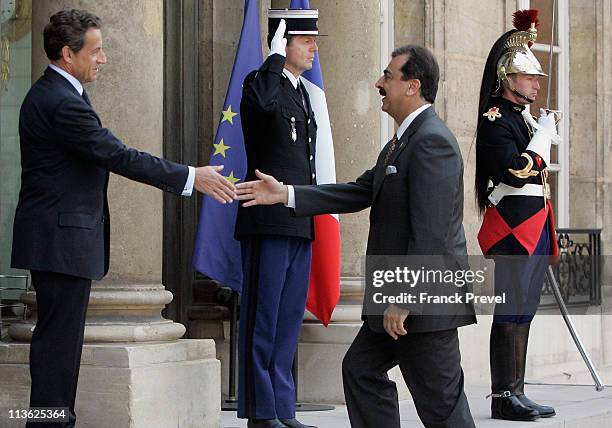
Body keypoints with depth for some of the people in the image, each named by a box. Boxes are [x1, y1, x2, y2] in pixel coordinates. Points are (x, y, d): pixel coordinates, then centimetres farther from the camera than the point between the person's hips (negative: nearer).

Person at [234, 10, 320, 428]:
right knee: (263, 318, -4)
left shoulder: (301, 91, 19)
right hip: (269, 221, -9)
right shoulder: (262, 83, -7)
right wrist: (276, 56, -22)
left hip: (300, 223, 9)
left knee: (290, 319, 11)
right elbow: (262, 102, -35)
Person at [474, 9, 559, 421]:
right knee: (511, 310, -8)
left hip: (533, 228, 9)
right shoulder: (496, 119, -10)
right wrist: (544, 136, -12)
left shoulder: (523, 117, 18)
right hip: (513, 228, -9)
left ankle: (516, 394, 13)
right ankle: (504, 396, -6)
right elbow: (518, 171, -23)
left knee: (524, 311, 9)